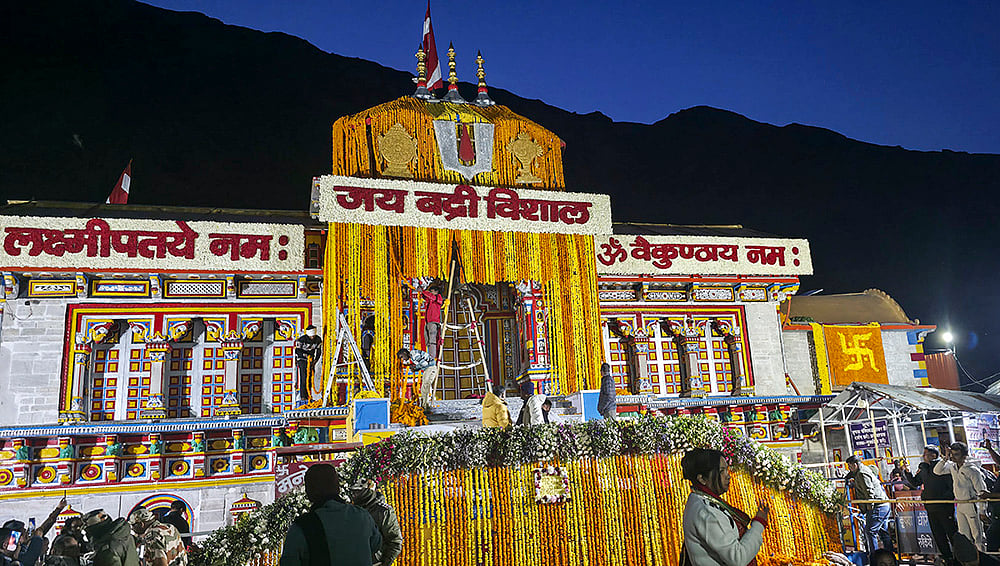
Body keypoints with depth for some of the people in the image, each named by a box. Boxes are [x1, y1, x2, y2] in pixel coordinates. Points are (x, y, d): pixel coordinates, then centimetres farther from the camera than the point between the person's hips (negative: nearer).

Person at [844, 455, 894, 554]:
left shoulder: (862, 474, -14)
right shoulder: (865, 469, 16)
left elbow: (869, 491, -20)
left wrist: (870, 506, -15)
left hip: (877, 507, -11)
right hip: (884, 506, 11)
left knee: (870, 531, -10)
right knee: (883, 532, 15)